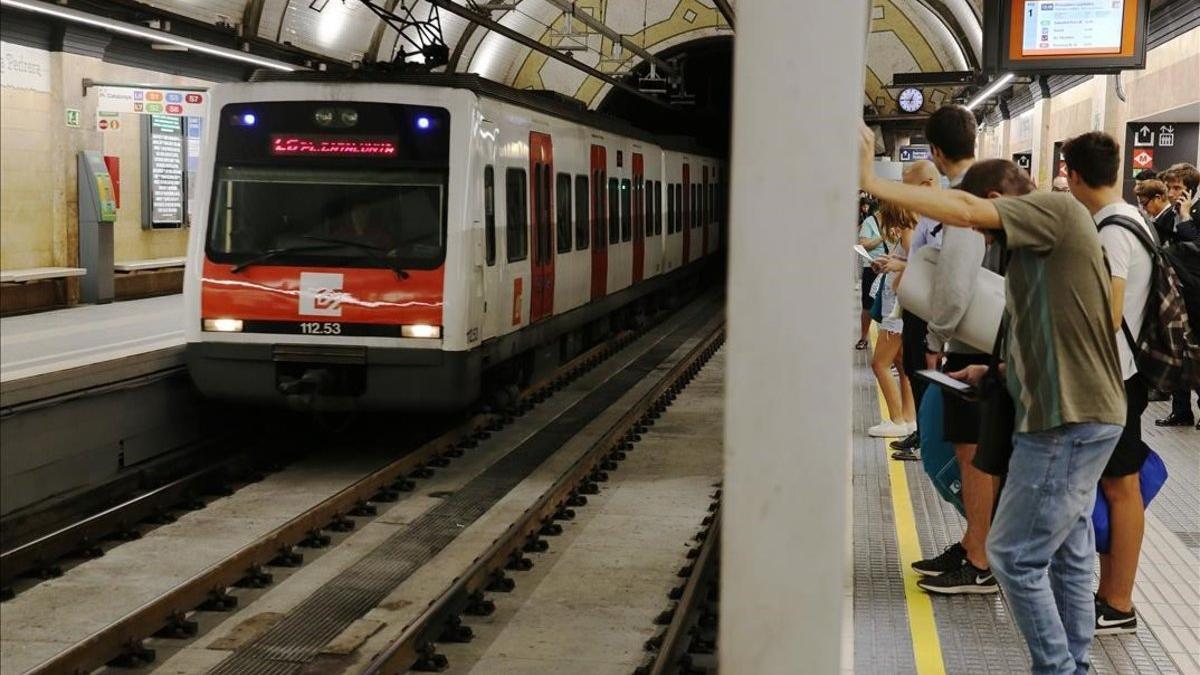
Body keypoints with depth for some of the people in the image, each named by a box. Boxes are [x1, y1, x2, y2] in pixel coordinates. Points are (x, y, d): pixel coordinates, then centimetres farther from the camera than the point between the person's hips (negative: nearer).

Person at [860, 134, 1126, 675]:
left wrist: (874, 184, -22)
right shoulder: (1036, 245, 17)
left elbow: (964, 211, -22)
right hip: (1076, 416, 10)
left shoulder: (1058, 208, -10)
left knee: (1014, 555, -5)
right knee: (1067, 553, 14)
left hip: (1068, 421, -10)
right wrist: (996, 370, 14)